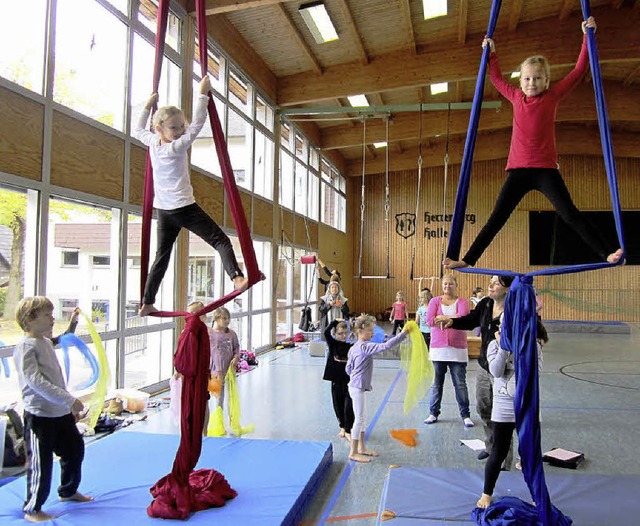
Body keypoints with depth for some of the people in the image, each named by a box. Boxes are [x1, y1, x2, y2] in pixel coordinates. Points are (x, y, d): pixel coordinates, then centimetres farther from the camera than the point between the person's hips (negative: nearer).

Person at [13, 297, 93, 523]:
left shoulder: (46, 342, 11)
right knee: (41, 462, 2)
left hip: (61, 412, 9)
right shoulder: (26, 346, -16)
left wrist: (71, 407, 22)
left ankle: (68, 491, 41)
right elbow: (36, 381, -26)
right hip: (39, 416, -9)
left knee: (75, 449, 19)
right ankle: (32, 510, 21)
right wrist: (69, 400, -29)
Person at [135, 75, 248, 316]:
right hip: (183, 207, -7)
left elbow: (137, 130, 25)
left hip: (163, 210, 7)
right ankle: (237, 277, -33)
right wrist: (203, 94, -12)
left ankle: (147, 303, 17)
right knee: (220, 240, -11)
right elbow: (197, 124, -18)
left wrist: (148, 105, 31)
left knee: (161, 256, 14)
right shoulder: (177, 146, -14)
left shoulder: (152, 142, 4)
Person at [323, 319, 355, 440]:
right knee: (338, 406, 12)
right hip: (336, 381, 1)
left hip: (349, 381, -1)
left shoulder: (352, 347, -2)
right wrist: (336, 321, -16)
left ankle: (348, 430, 11)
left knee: (348, 407, -3)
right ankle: (342, 427, 31)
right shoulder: (333, 345, -3)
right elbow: (326, 333, -19)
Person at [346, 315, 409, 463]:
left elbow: (348, 369, 15)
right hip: (358, 388, -10)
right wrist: (402, 333, -27)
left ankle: (361, 447, 29)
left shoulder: (354, 348, 9)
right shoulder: (365, 347, -21)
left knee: (362, 418, 18)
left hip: (356, 386, 10)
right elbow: (385, 346, -29)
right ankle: (353, 453, 8)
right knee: (359, 419, -2)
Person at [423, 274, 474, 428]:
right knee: (436, 384, 10)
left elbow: (463, 317, -16)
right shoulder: (435, 301, 6)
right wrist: (452, 319, -12)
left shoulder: (462, 301, 3)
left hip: (458, 350, -1)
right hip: (438, 349, 1)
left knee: (460, 384, 3)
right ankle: (433, 413, 21)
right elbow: (429, 320, -8)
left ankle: (465, 415, 14)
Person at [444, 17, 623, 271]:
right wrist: (491, 52, 28)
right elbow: (497, 78, 28)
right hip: (518, 170, 2)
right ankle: (468, 260, 0)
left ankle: (606, 253, -2)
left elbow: (579, 71, 7)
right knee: (496, 219, 0)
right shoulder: (516, 97, 12)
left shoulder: (552, 96, 6)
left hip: (546, 169, -2)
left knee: (570, 215, -6)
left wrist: (587, 36, 7)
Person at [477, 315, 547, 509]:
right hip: (504, 407, -1)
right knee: (498, 454, 8)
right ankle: (486, 494, 26)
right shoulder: (495, 345, -5)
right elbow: (496, 372, -17)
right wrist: (504, 346, -23)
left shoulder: (533, 345, -3)